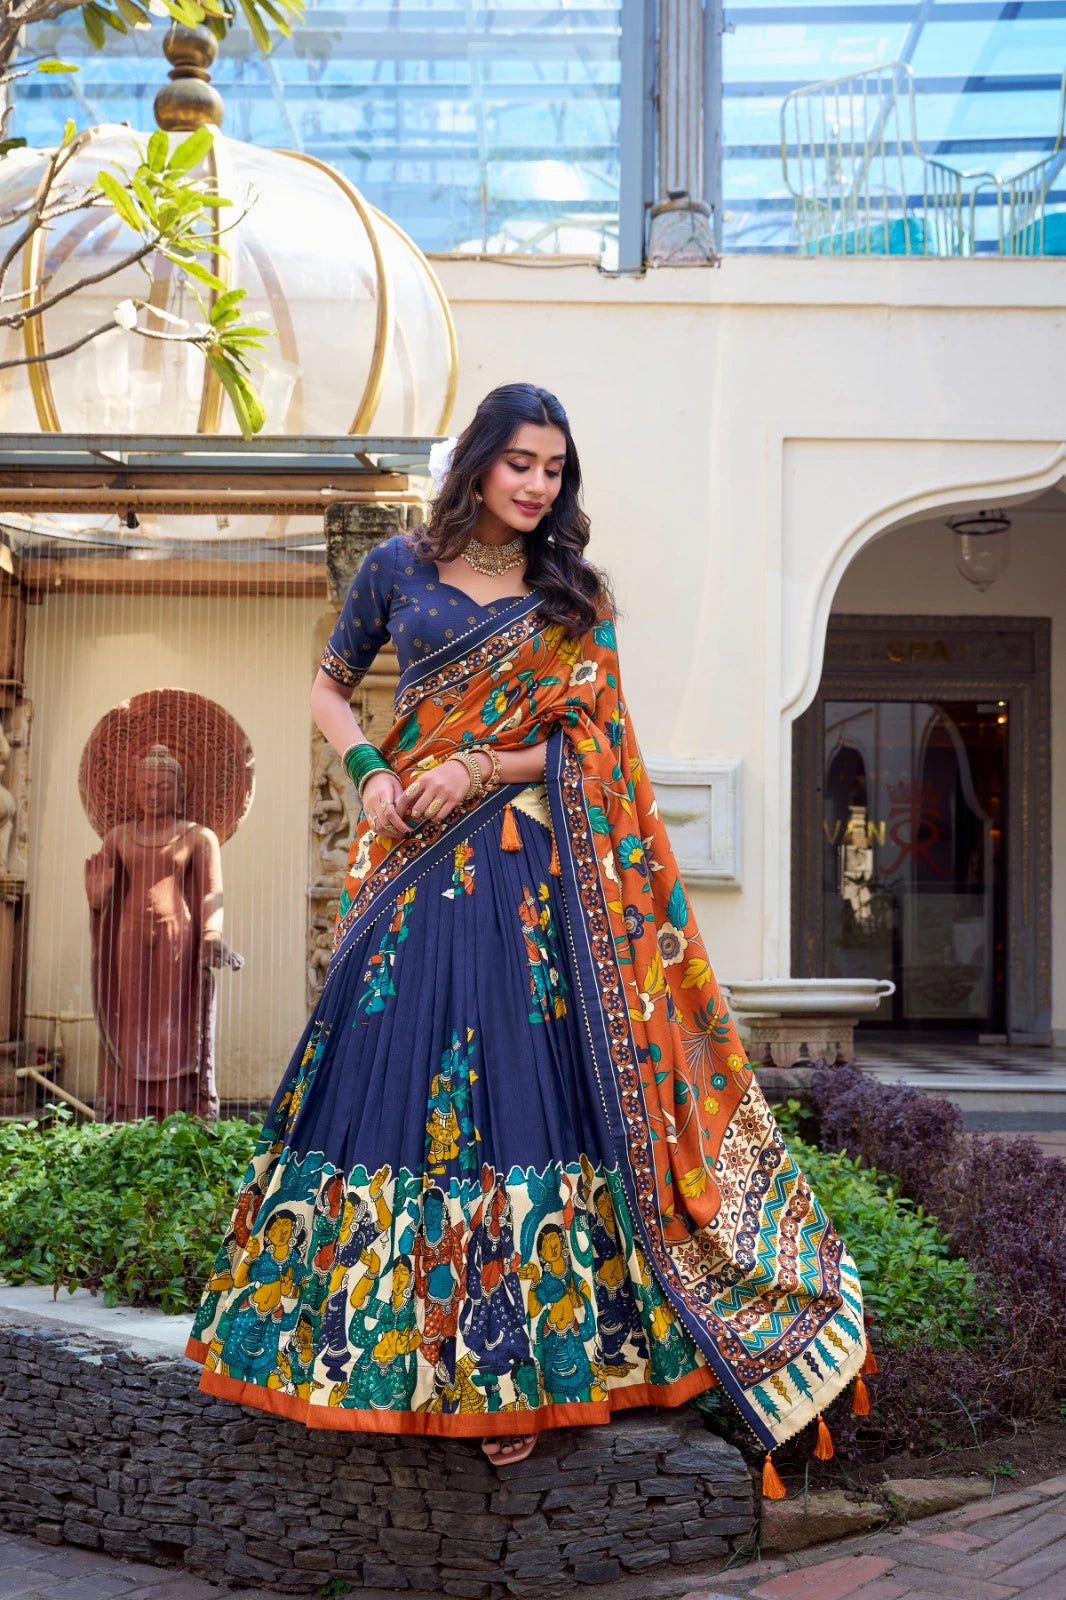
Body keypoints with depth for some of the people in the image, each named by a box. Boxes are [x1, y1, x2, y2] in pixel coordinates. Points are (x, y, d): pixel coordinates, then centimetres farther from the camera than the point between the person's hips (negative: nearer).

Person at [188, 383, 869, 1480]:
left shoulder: (576, 599, 8)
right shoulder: (398, 568, 9)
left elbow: (587, 746, 4)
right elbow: (328, 688, 17)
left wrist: (482, 768, -12)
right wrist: (370, 771, -2)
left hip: (528, 875, -1)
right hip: (412, 866, 1)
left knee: (519, 1088, -4)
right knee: (394, 1077, 1)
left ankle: (519, 1361, 3)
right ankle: (381, 1343, 16)